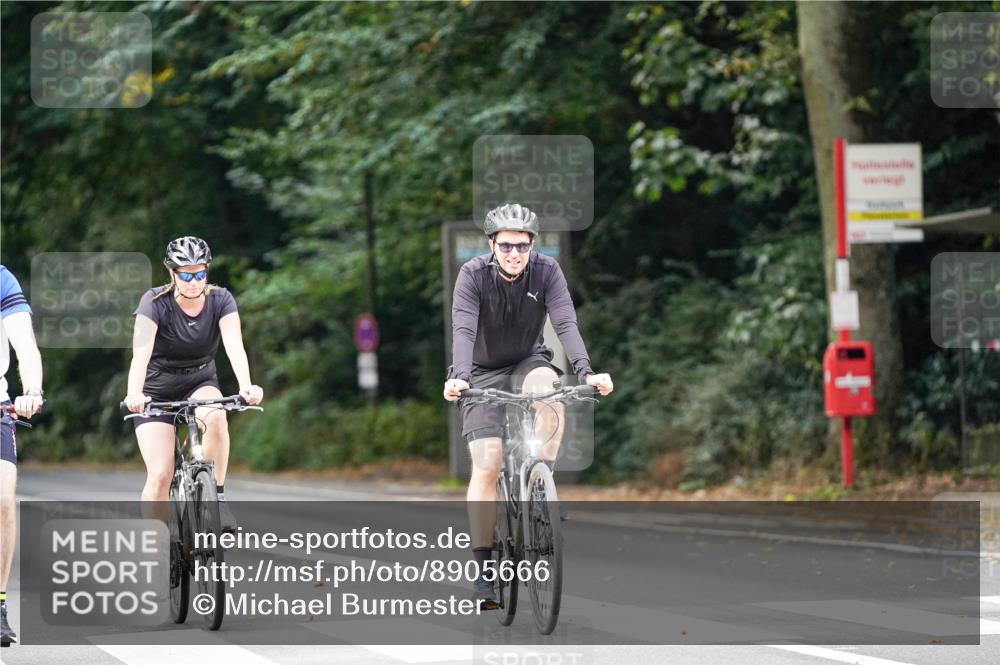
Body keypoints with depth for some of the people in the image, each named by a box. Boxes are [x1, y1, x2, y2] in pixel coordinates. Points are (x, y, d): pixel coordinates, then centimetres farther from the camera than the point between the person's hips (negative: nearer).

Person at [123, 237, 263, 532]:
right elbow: (141, 353, -36)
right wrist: (134, 394, -54)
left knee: (216, 418, -34)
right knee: (160, 475, -16)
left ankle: (217, 497, -17)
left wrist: (246, 386, -49)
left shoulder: (221, 300, -15)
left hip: (200, 383, 2)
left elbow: (235, 346, -30)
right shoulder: (155, 302, -22)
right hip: (158, 390, -2)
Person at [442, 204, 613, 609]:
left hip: (528, 362, 1)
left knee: (550, 389, -36)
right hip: (484, 372, -1)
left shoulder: (546, 271, -16)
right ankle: (483, 572, -7)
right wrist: (458, 377, -49)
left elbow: (565, 324, -26)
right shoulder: (473, 275, -20)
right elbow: (463, 330, -32)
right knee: (486, 467, -13)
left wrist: (585, 371, -42)